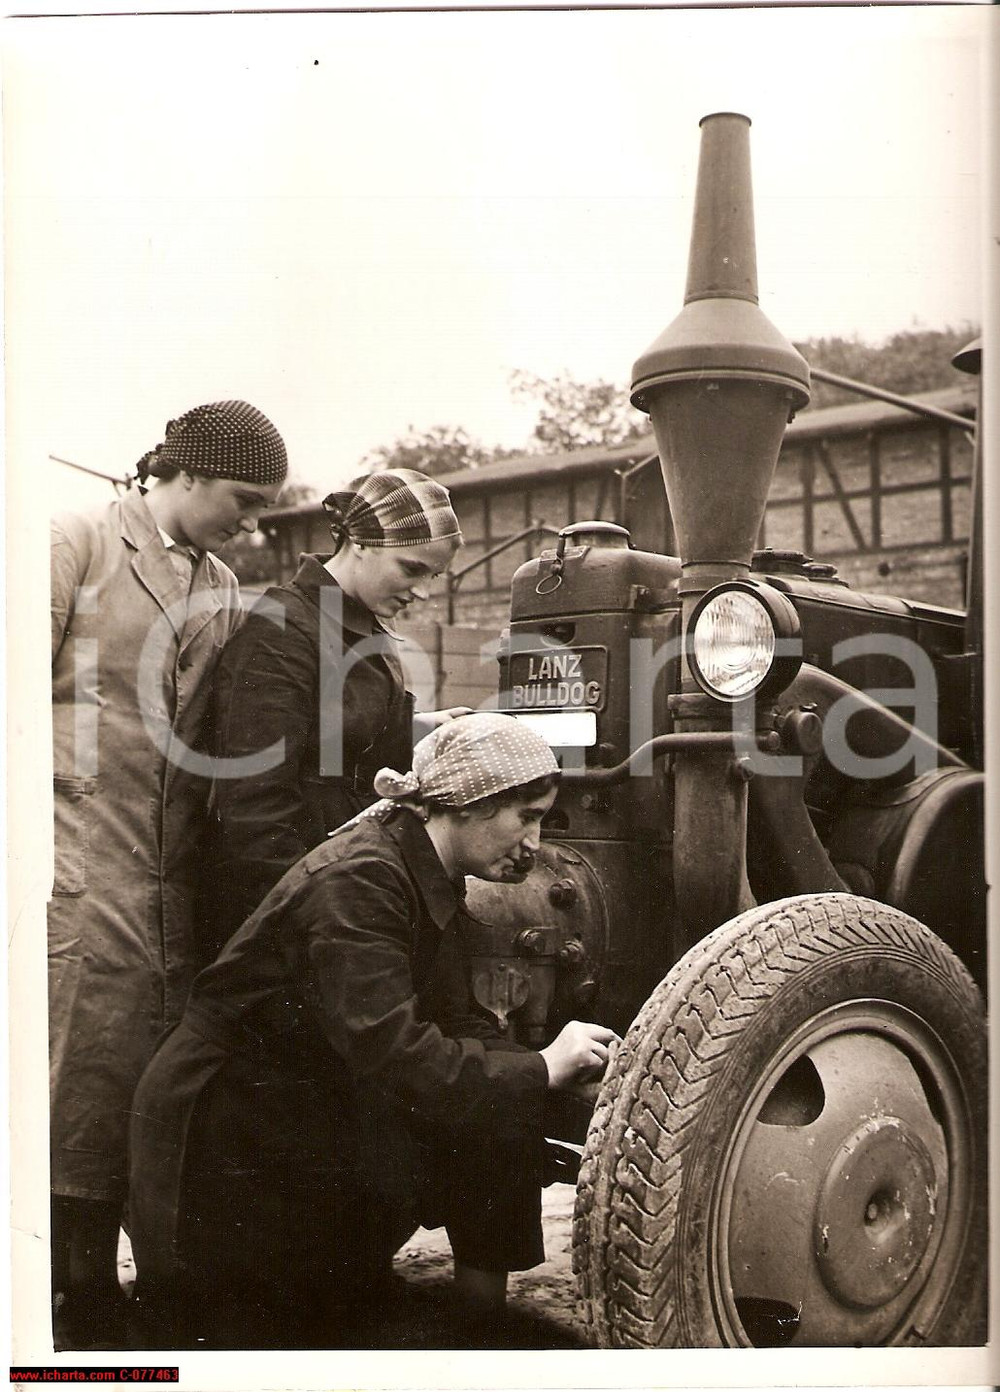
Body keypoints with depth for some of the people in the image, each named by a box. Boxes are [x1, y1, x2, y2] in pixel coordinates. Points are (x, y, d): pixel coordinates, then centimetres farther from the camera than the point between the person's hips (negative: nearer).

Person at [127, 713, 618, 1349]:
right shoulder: (357, 878, -25)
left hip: (310, 1107, 8)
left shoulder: (433, 883, 2)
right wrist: (540, 1068, -25)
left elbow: (460, 1023, 1)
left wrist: (570, 1064, -12)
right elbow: (393, 1055, -32)